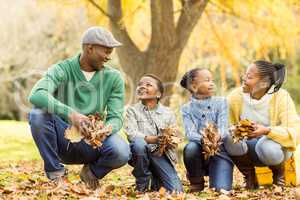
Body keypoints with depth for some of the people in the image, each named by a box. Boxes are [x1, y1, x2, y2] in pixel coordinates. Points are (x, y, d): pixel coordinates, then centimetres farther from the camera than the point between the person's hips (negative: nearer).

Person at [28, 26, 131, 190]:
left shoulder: (113, 77, -1)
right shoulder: (62, 70, -10)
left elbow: (116, 117, -6)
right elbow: (36, 95, -28)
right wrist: (70, 113, -42)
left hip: (93, 141, 1)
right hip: (63, 139, -1)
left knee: (121, 153, -31)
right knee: (38, 114, -30)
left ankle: (92, 171, 5)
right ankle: (56, 172, -11)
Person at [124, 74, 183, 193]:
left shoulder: (168, 113, 9)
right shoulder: (132, 110, 3)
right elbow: (132, 135, -14)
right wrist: (157, 139, -25)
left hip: (161, 155, 2)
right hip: (140, 154, -1)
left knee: (176, 191, -17)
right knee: (139, 143, -37)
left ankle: (154, 181, 20)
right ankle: (142, 185, -12)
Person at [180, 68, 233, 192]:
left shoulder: (220, 102, 1)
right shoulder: (187, 109, 1)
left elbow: (223, 128, -10)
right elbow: (190, 133, -13)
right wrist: (202, 139, -36)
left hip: (219, 151, -1)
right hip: (200, 153, 1)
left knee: (222, 189, -24)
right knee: (191, 148, -35)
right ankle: (196, 181, -5)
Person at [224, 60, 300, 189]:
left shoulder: (281, 97, -16)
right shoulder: (235, 96, -8)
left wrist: (267, 131, -40)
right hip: (248, 148, 2)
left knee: (268, 148, -38)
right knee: (229, 139, -30)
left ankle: (278, 172, 1)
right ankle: (249, 176, -1)